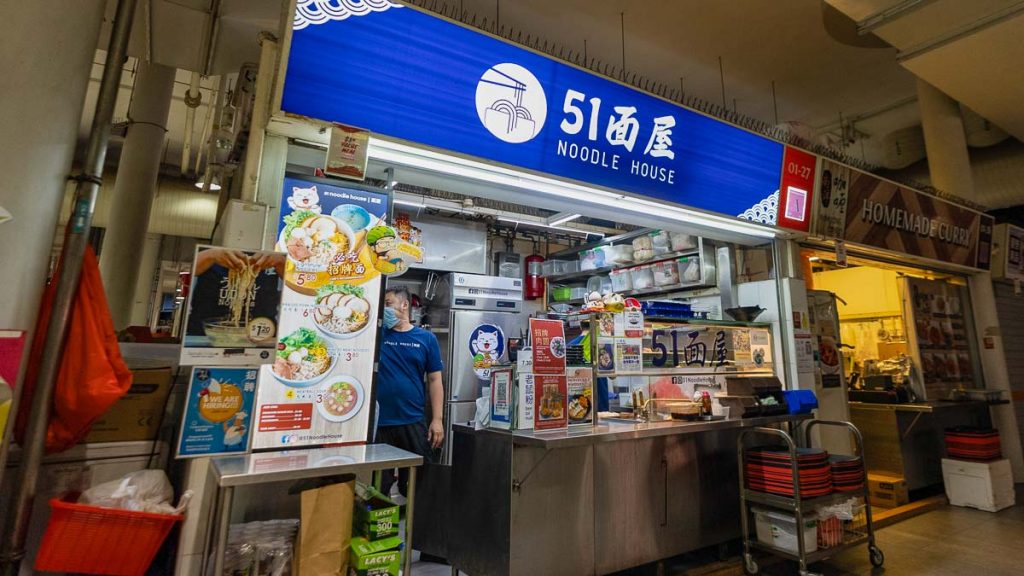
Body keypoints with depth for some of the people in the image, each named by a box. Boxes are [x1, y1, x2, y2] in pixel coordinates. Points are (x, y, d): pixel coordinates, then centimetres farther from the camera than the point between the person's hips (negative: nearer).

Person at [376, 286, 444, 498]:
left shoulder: (426, 339, 1)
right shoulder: (376, 334, 3)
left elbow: (434, 380, 2)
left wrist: (437, 419, -3)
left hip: (414, 422, 0)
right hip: (379, 422, 1)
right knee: (378, 485, 12)